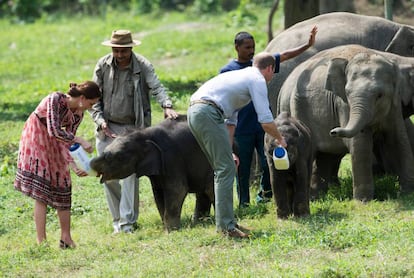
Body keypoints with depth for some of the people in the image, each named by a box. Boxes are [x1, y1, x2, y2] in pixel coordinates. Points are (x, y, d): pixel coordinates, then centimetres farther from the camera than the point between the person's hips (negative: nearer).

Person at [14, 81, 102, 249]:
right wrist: (80, 141, -34)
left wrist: (73, 165, -19)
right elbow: (54, 131, -34)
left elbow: (67, 140, -4)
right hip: (35, 142, -7)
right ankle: (41, 242, -11)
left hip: (54, 147, 7)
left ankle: (66, 239, 13)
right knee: (41, 193, -12)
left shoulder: (78, 115, -4)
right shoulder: (55, 100, -26)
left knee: (62, 190, 5)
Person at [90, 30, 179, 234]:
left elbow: (156, 87, -20)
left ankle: (127, 222, -9)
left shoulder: (143, 66, -8)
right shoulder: (103, 66, -1)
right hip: (108, 128, 3)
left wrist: (167, 106, -40)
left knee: (130, 173, -10)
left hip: (132, 128, -3)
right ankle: (118, 219, 14)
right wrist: (100, 120, -9)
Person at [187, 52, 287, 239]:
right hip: (208, 113, -10)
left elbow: (230, 121, 33)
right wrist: (280, 140, 15)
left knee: (223, 168, 17)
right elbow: (266, 121, -3)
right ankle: (226, 225, -10)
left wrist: (228, 151, 31)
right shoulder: (258, 80, 2)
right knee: (226, 169, -8)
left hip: (194, 112, 10)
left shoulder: (240, 76, 31)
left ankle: (225, 222, 19)